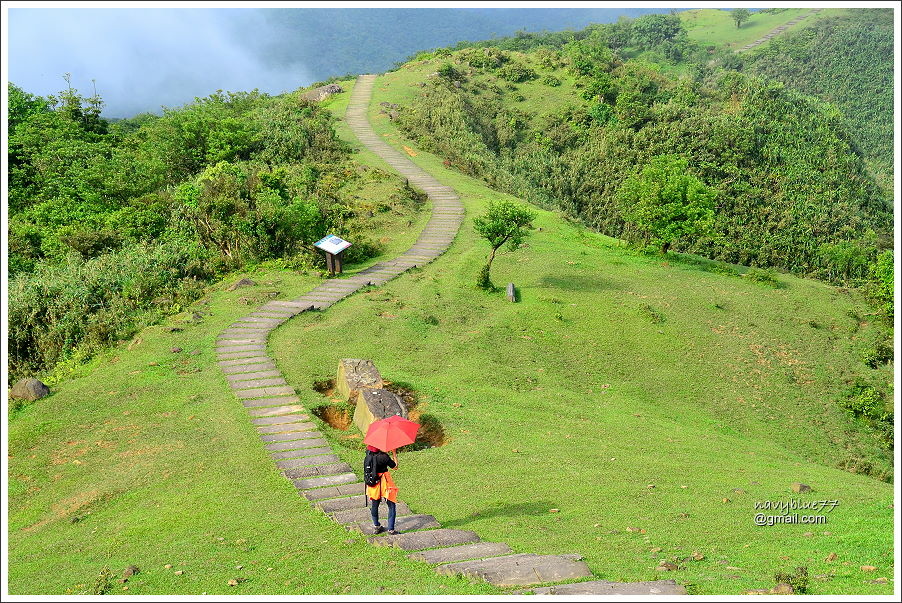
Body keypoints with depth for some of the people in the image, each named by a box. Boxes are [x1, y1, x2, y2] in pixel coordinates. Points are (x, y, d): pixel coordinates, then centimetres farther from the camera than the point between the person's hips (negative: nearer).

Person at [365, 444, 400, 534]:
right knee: (391, 506, 8)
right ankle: (391, 529, 8)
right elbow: (395, 466, -12)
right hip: (384, 483, -6)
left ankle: (376, 526, 35)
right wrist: (394, 453, -6)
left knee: (374, 505, 21)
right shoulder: (383, 456, -22)